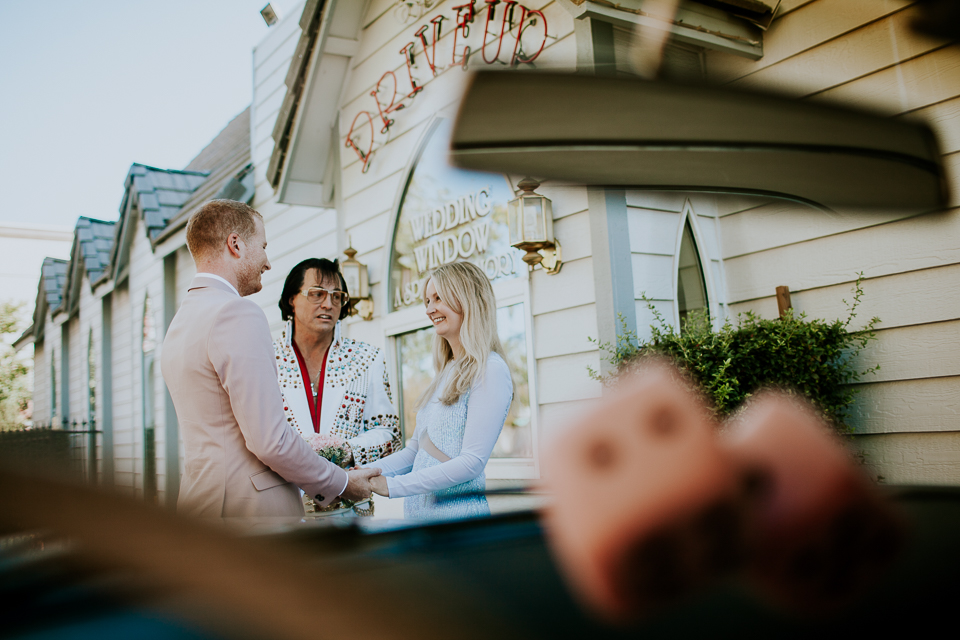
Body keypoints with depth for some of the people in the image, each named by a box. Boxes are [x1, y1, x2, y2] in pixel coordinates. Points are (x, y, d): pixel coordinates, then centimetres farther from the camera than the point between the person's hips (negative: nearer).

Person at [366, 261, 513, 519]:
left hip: (459, 512, -7)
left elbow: (472, 462, -18)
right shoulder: (446, 373, 13)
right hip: (418, 512, 7)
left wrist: (392, 486, -18)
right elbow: (415, 451, 14)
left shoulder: (490, 370, -12)